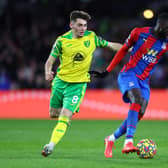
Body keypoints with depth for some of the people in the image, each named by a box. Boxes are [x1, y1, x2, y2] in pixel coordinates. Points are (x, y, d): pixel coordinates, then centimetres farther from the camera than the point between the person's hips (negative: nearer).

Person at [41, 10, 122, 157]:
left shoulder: (91, 37, -1)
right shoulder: (62, 40, -6)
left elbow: (111, 45, 11)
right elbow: (50, 61, -2)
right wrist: (48, 72, -22)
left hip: (78, 84, -1)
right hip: (60, 80, 1)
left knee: (65, 116, -16)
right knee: (53, 114, 12)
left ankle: (51, 145, -19)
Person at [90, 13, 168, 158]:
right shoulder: (139, 33, -2)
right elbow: (123, 50, 9)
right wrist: (107, 72, 10)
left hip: (144, 81, 4)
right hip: (129, 74, -4)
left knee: (139, 114, -6)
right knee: (137, 100, -30)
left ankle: (111, 139, 17)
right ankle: (128, 142, -42)